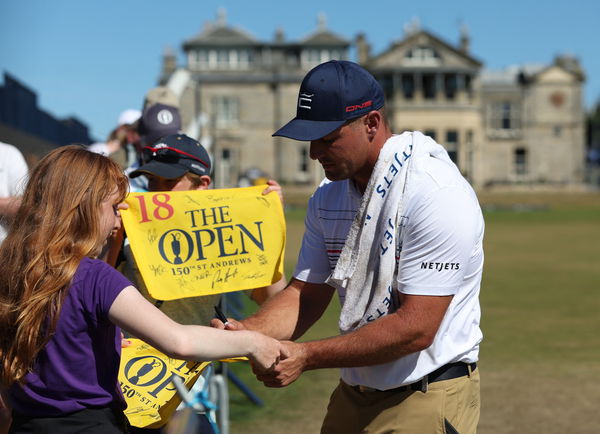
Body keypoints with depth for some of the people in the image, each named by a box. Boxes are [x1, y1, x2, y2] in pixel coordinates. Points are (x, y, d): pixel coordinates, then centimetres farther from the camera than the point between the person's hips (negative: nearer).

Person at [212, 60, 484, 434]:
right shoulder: (328, 197, 5)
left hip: (427, 401, -7)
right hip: (351, 396, 7)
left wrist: (305, 356, -24)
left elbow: (416, 327, -25)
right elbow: (307, 293, 7)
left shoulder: (436, 193, -21)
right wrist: (248, 333, -13)